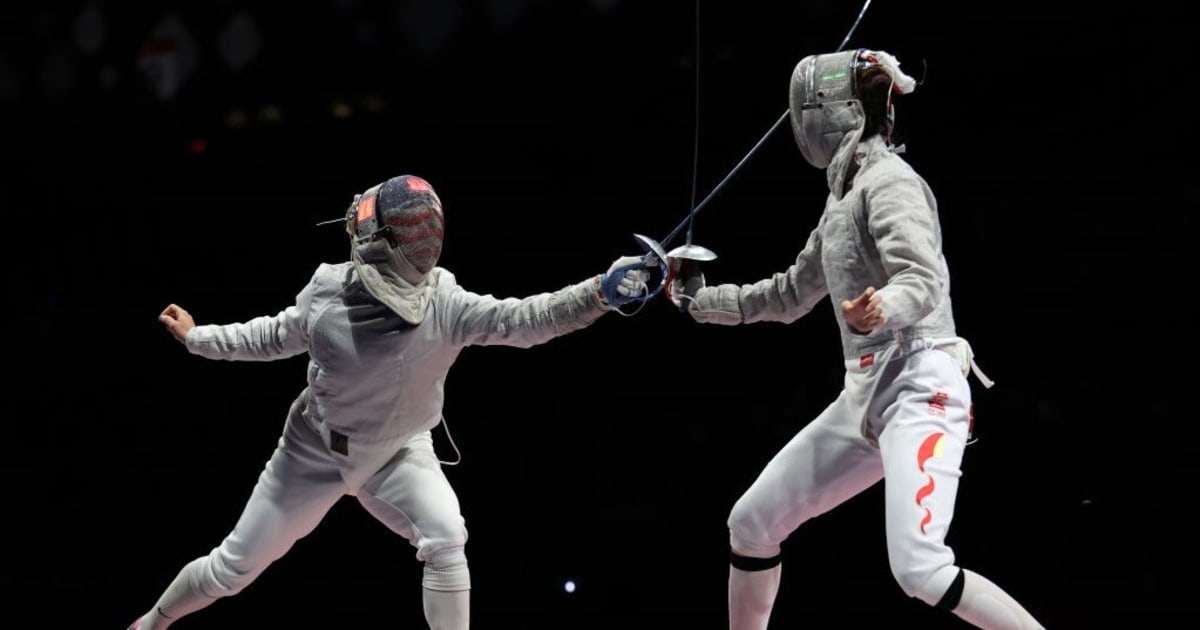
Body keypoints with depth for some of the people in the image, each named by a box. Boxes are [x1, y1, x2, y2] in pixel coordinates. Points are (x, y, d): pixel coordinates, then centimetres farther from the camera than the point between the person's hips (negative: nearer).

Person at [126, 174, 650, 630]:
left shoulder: (444, 302, -28)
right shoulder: (326, 294, -25)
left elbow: (526, 318, -42)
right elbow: (277, 336, -3)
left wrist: (600, 291, -58)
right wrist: (195, 338, 5)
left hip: (397, 453, 0)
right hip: (316, 453, 0)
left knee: (446, 542, -29)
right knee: (233, 569, 11)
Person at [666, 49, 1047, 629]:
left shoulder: (889, 181, -11)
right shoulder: (847, 191, 17)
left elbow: (926, 283, -26)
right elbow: (790, 296, 29)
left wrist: (880, 311, -46)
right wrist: (700, 300, 28)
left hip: (919, 389, -9)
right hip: (868, 394, 9)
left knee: (921, 572, -25)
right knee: (751, 524, 12)